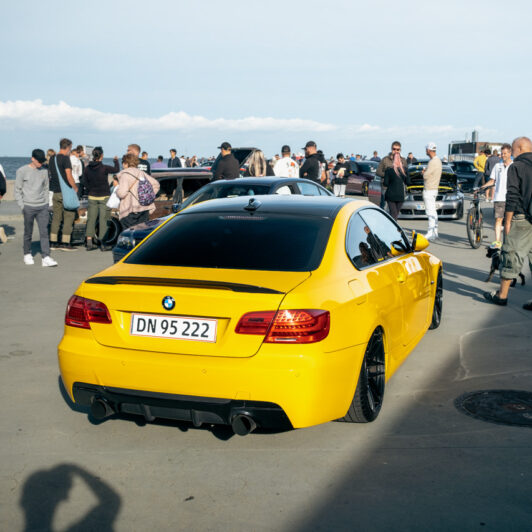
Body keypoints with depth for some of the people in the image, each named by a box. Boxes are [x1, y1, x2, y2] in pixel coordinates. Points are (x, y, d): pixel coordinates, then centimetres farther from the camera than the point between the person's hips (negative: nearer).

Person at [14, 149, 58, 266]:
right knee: (28, 233, 6)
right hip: (28, 206, -3)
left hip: (42, 207, 3)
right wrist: (22, 206, -6)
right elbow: (17, 190, 0)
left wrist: (46, 203, 8)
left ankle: (46, 257, -8)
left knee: (44, 232, -5)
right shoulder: (22, 171, -2)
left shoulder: (44, 171, 9)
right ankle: (27, 255, 22)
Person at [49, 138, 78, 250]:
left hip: (55, 191, 7)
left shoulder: (52, 158, 11)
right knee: (68, 216, -1)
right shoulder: (65, 158, -12)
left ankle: (53, 242, 11)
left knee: (56, 217, 11)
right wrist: (75, 187, -4)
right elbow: (69, 177, -16)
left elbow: (50, 175, 17)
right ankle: (65, 243, -3)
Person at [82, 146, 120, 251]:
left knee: (91, 219, 8)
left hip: (92, 197, 4)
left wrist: (90, 190, 14)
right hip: (104, 196, -4)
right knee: (103, 220, 1)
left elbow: (84, 181, 5)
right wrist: (116, 161, 15)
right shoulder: (104, 168, -15)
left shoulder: (88, 168, -1)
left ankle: (89, 243, 8)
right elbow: (116, 170, -2)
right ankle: (103, 244, 3)